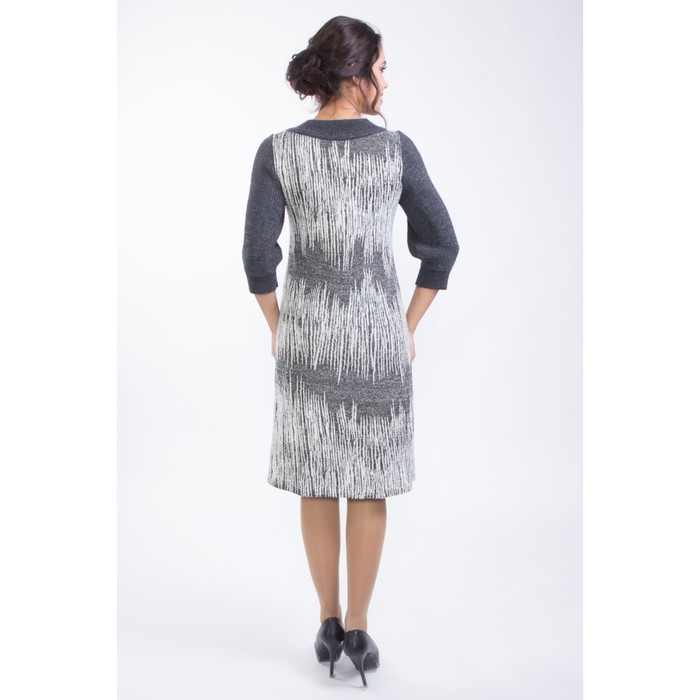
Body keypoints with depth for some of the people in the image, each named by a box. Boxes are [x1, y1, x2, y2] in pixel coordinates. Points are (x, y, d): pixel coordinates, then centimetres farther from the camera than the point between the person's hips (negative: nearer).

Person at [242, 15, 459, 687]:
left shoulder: (276, 150, -7)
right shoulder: (397, 148, -6)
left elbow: (258, 252, -10)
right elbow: (441, 243, -4)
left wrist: (276, 327, 5)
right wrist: (409, 326, 7)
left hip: (308, 330, 1)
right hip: (378, 333, 0)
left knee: (316, 480, 14)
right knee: (369, 481, 10)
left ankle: (329, 622, 21)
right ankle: (357, 627, 15)